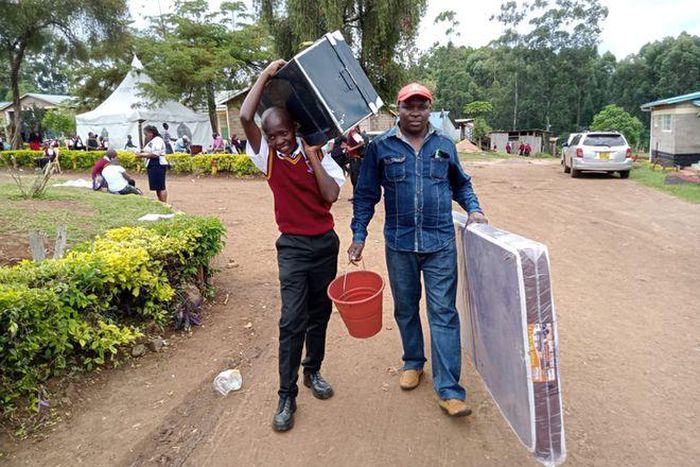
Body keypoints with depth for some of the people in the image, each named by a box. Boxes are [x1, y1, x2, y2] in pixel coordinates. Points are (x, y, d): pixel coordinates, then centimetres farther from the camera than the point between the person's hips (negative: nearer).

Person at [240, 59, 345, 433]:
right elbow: (245, 118, -16)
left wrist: (312, 156, -13)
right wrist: (266, 74, -11)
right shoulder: (268, 157, -3)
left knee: (320, 313, 13)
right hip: (293, 247, -2)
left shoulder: (317, 154, 0)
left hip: (325, 243, 2)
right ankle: (287, 396, 4)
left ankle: (313, 371, 33)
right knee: (292, 320, -8)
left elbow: (331, 195, -12)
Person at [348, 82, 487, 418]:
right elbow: (366, 195, 3)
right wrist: (358, 236, -1)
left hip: (441, 243, 0)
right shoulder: (380, 147, 0)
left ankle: (449, 389, 3)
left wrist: (474, 209, -1)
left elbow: (461, 184, 17)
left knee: (444, 312, -2)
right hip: (399, 243, 0)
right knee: (405, 309, 15)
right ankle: (413, 362, 38)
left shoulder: (445, 145, 6)